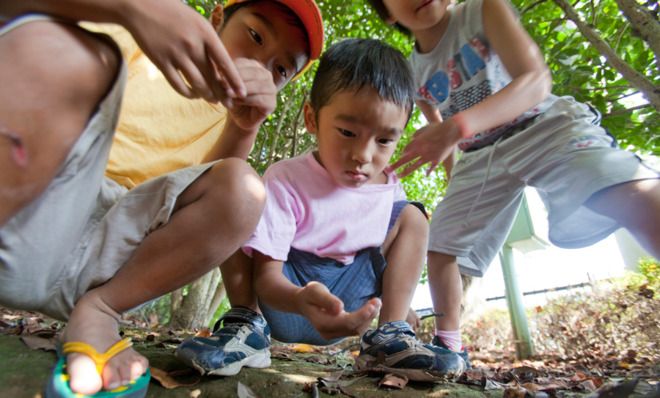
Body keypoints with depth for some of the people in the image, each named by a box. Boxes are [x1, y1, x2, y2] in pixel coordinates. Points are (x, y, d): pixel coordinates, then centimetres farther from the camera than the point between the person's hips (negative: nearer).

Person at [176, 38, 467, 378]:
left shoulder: (388, 190, -5)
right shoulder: (285, 181, -19)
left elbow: (401, 257, 9)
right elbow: (266, 274, -22)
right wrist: (303, 301, -44)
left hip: (348, 302, 4)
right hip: (284, 300, -4)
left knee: (411, 217, -2)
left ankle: (389, 338, -8)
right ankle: (247, 326, -14)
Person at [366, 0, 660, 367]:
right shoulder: (413, 74, 4)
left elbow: (536, 79, -22)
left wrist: (457, 127, -39)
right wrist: (459, 194, 17)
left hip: (545, 126, -4)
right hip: (481, 157, 5)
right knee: (440, 247, -1)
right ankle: (449, 344, 13)